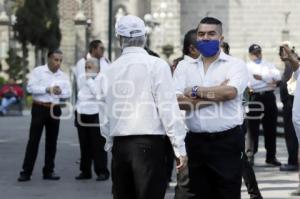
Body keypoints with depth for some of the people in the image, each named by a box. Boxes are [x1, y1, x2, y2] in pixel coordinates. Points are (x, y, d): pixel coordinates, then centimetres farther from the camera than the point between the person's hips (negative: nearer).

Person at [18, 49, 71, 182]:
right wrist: (47, 89, -21)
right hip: (39, 108, -4)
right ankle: (26, 171, -3)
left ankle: (48, 171, 16)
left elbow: (68, 92, 6)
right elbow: (30, 87, -13)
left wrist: (61, 91, -16)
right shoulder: (38, 71, -3)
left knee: (52, 141, 7)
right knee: (33, 140, -5)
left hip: (55, 110, 4)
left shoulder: (63, 76, 10)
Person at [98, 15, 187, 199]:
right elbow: (169, 108, -9)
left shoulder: (110, 71, 6)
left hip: (119, 145, 4)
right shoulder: (156, 65, -5)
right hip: (149, 144, -4)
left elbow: (105, 115, 9)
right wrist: (180, 148, -5)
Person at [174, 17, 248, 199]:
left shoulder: (236, 65, 1)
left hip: (227, 141, -3)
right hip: (195, 142, 3)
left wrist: (195, 91, -7)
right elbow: (178, 101, -5)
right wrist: (217, 93, -9)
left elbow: (230, 92, -18)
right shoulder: (184, 67, 10)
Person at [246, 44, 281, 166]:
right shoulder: (247, 67, 5)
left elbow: (277, 76, -2)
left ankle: (271, 156, 14)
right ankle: (250, 155, 5)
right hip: (255, 98, -4)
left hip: (269, 97, 4)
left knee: (270, 128, 7)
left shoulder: (269, 65, 16)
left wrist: (261, 77, -11)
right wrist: (269, 82, -10)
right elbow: (251, 84, -10)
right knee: (253, 129, -2)